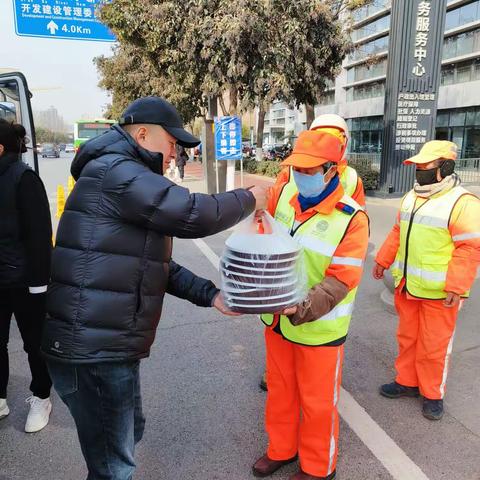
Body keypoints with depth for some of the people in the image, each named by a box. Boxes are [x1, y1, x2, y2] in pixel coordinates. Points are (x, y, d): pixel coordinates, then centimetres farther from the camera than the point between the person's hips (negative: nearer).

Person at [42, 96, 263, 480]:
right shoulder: (116, 173, -17)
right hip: (92, 350, -10)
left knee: (130, 431, 28)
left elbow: (156, 265, 15)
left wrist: (209, 294, 5)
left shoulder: (127, 180, 17)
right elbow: (194, 214, -25)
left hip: (108, 344, 10)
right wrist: (248, 199, -5)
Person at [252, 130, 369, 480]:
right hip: (275, 319, 5)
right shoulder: (282, 194, -6)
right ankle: (281, 449, 48)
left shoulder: (351, 218, -20)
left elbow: (340, 282, -22)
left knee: (316, 401, 15)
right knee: (280, 389, 23)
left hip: (318, 327, -5)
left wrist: (302, 309, -34)